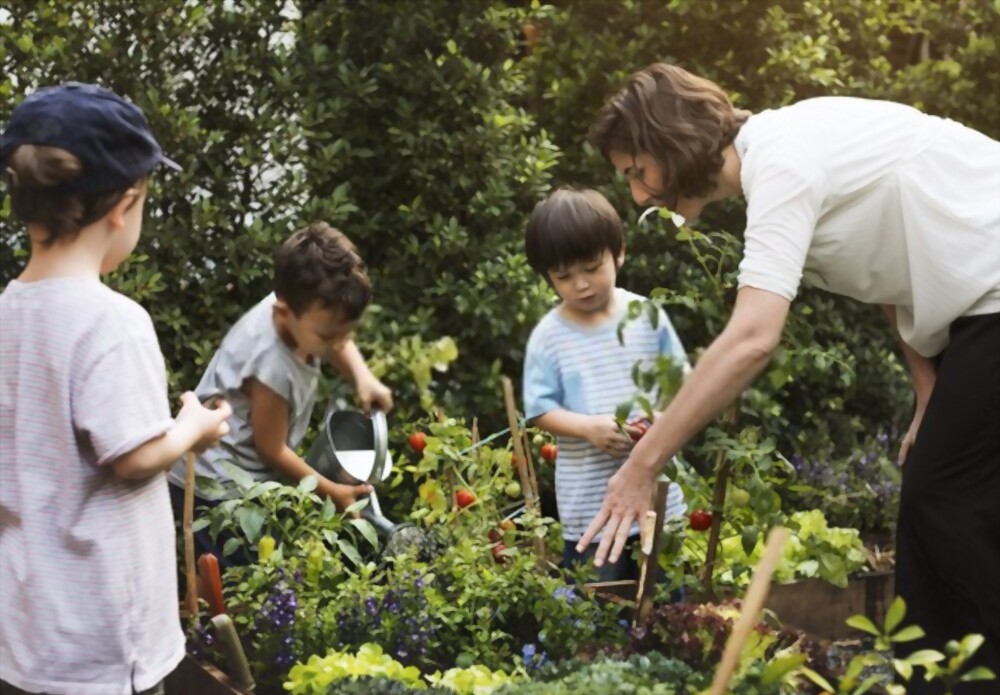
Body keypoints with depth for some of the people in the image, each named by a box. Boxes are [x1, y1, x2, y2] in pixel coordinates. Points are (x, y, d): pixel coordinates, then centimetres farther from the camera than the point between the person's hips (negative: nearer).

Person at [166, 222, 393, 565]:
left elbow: (340, 343, 12)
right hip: (214, 491, -9)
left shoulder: (297, 308, -14)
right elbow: (272, 449, -19)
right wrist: (332, 492, -8)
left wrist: (363, 377, -8)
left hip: (246, 478, 9)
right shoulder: (273, 367, -36)